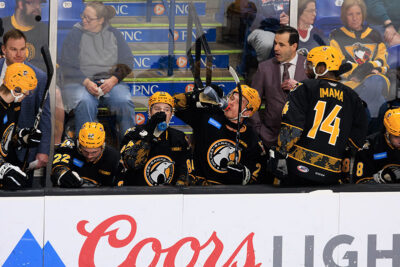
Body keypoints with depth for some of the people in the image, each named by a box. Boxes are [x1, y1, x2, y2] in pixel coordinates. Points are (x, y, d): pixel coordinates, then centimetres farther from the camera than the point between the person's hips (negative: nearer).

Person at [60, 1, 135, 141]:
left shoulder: (114, 34, 12)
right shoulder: (75, 34, 6)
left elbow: (127, 62, 8)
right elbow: (67, 66, 0)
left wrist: (113, 79, -11)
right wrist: (86, 82, -16)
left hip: (110, 81, 2)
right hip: (80, 81, -2)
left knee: (124, 101, -29)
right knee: (85, 103, -36)